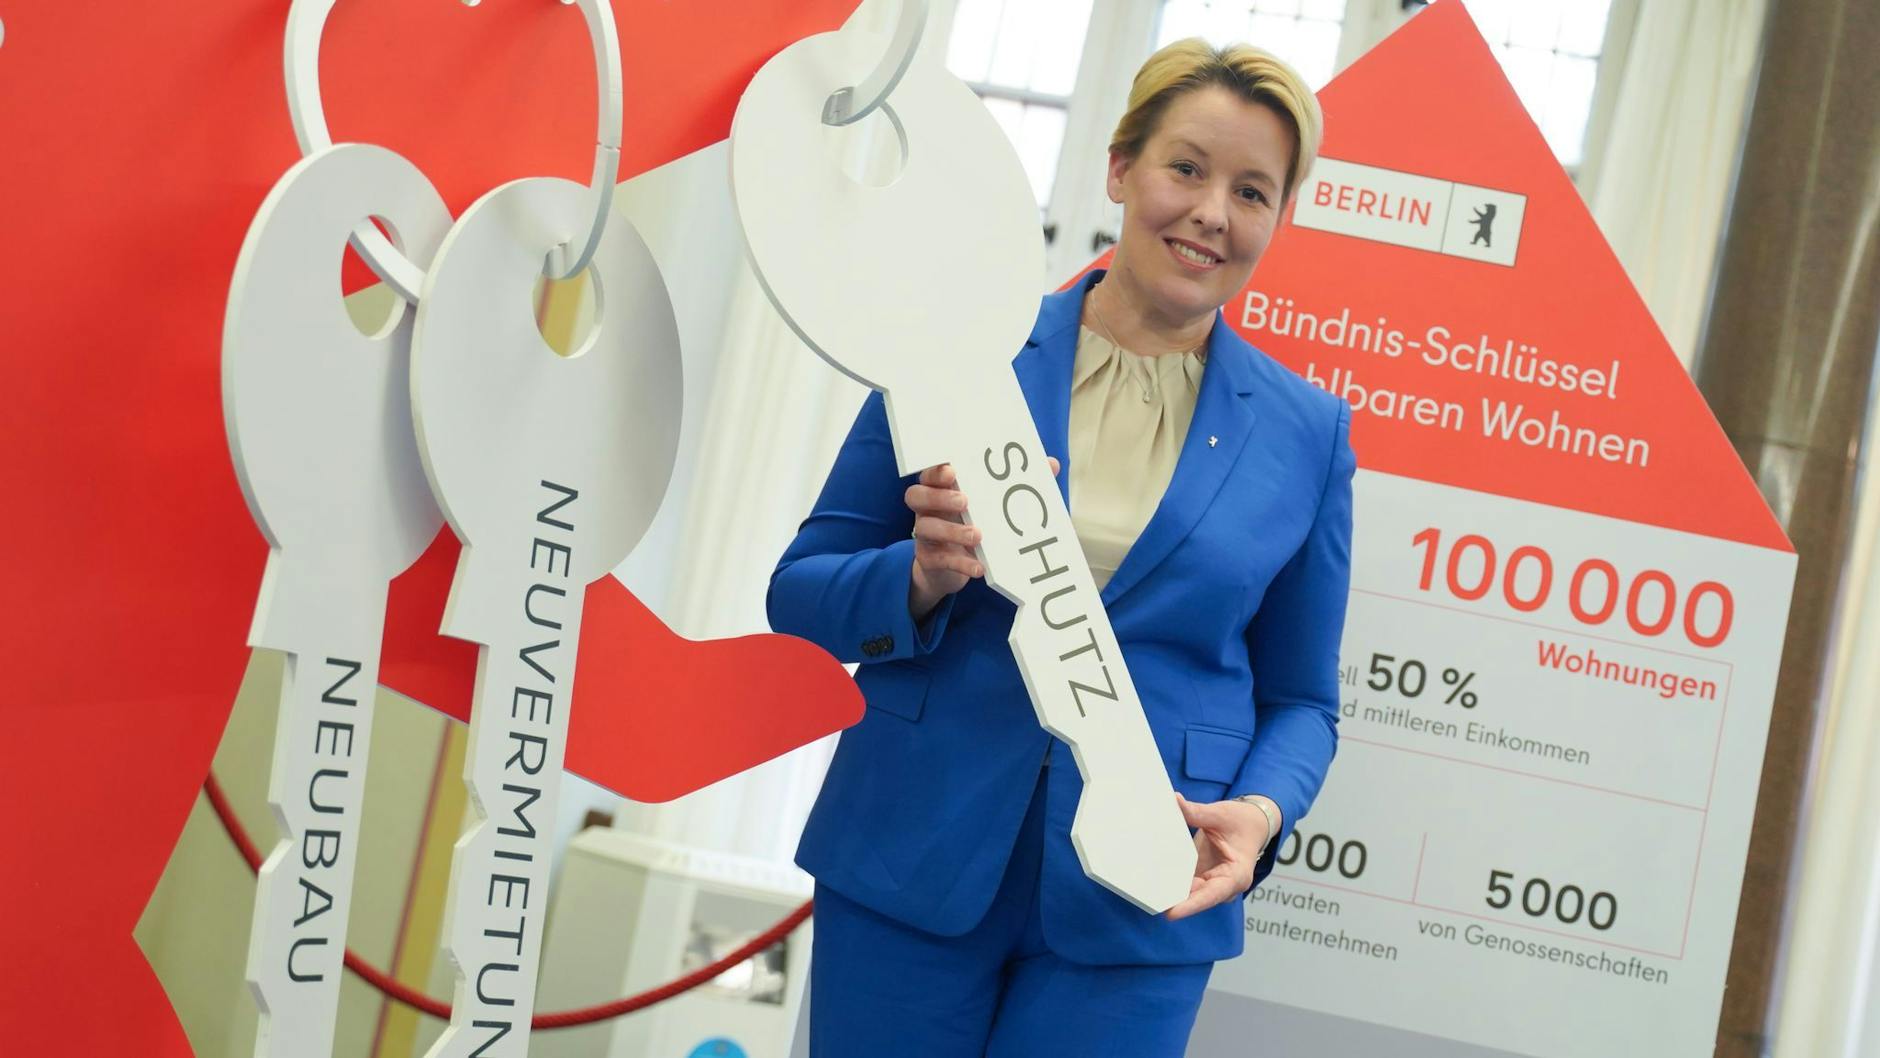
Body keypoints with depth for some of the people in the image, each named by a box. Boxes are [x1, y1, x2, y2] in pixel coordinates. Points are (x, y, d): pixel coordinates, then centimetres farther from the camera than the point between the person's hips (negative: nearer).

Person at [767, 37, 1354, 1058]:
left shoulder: (1305, 433, 3)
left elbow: (1298, 699, 9)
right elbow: (800, 591, 3)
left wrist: (1260, 812, -11)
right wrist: (924, 579, -17)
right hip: (909, 865, 0)